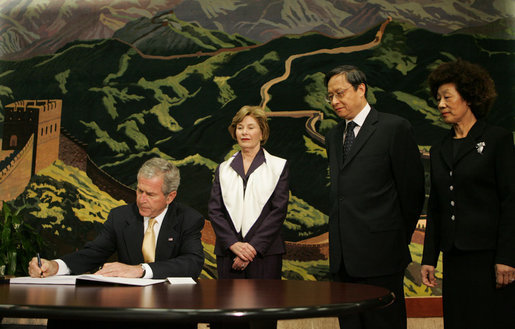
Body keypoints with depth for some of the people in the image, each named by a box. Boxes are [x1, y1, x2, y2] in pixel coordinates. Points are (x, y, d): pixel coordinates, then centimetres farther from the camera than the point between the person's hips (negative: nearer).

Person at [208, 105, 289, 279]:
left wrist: (254, 246, -12)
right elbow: (214, 210, 5)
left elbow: (279, 210, -2)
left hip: (265, 252, -2)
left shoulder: (278, 166, 6)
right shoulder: (223, 168, 13)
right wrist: (233, 243, -10)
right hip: (228, 254, 2)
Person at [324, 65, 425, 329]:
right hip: (342, 256, 6)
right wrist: (341, 236, 11)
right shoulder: (333, 136, 17)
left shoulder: (395, 128, -4)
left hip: (379, 255, -6)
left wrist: (399, 238, 2)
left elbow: (412, 188, -3)